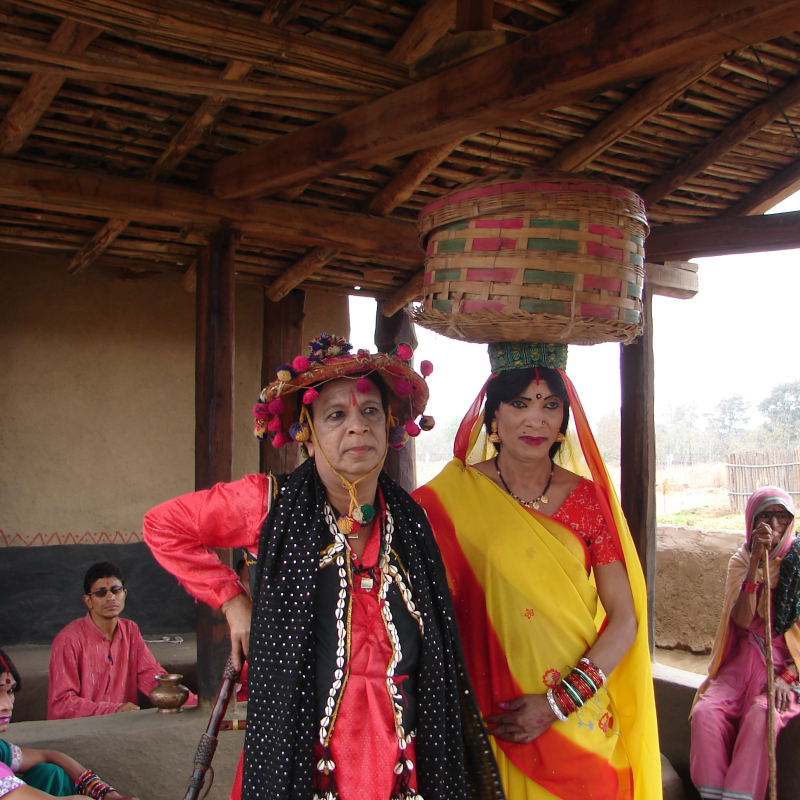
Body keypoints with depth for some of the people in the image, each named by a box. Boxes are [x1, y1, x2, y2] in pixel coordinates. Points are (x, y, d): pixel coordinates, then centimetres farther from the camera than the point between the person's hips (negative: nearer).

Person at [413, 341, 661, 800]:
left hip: (581, 721, 2)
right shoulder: (456, 493, -7)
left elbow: (625, 618, -3)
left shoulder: (587, 498, -2)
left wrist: (558, 702, -12)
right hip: (490, 722, -1)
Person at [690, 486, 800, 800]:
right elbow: (742, 621, -8)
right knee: (706, 712, -26)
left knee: (761, 715, -34)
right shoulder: (741, 560, 8)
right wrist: (756, 561, -14)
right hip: (743, 660, 3)